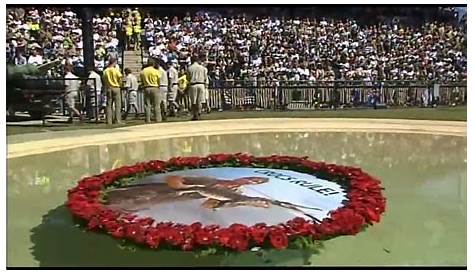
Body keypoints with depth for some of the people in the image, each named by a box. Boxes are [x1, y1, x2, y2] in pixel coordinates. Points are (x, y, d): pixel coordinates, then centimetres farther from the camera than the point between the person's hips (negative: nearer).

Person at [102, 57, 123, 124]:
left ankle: (109, 121, 4)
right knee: (117, 105, -1)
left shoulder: (105, 71, 4)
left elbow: (104, 80, 5)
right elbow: (120, 79, -6)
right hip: (116, 88, -4)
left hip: (108, 89, 4)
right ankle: (117, 120, -6)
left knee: (109, 105, 6)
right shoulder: (116, 70, -6)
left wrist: (107, 86, 16)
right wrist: (119, 85, 11)